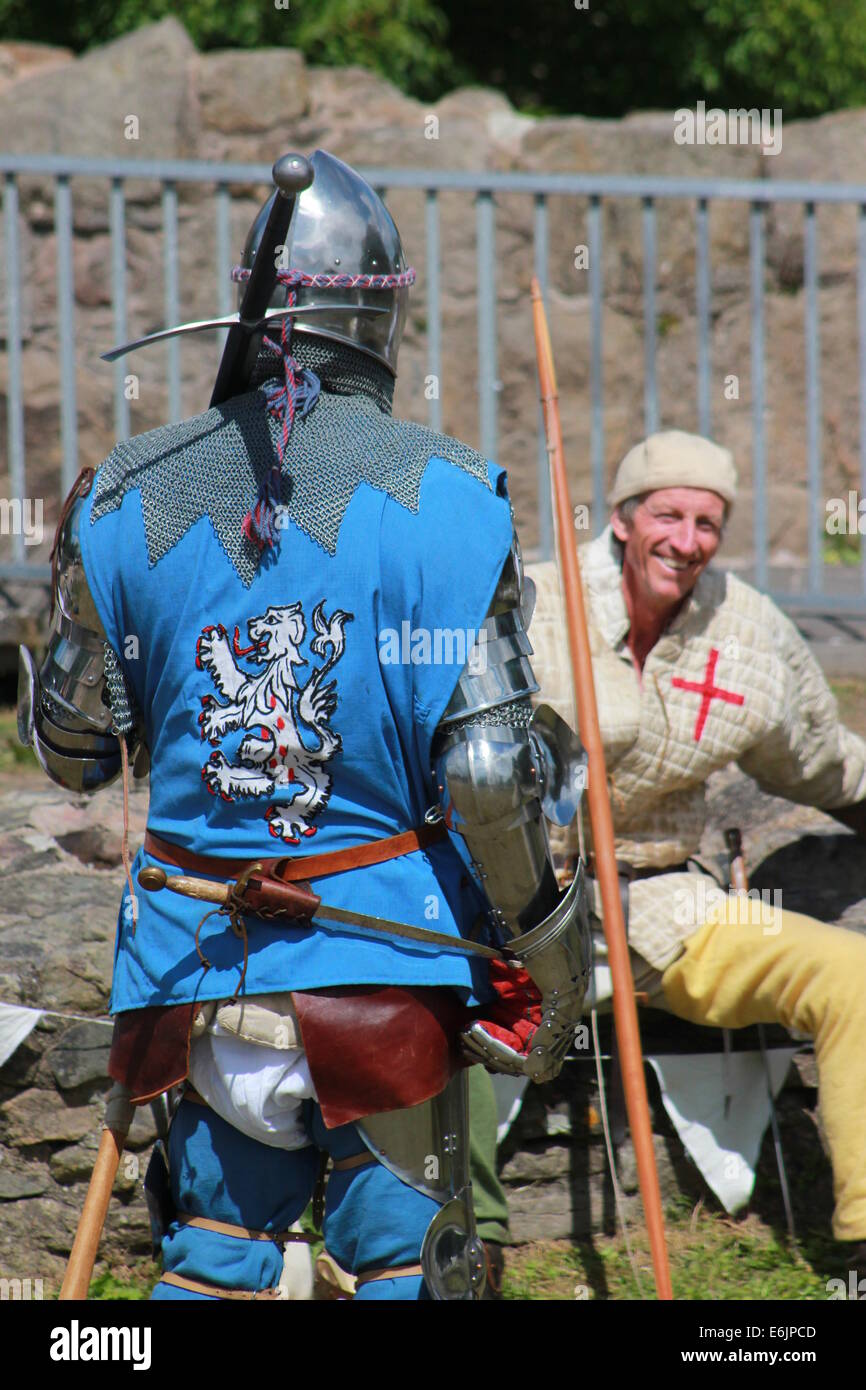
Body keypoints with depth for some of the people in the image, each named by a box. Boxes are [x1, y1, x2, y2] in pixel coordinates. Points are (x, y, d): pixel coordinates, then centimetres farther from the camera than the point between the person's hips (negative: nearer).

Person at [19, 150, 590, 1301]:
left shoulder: (130, 497, 0)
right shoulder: (439, 495, -10)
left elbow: (73, 752, 9)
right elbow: (485, 771, -14)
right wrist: (548, 938, -1)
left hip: (203, 955, 3)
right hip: (388, 954, -3)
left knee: (212, 1258, 13)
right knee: (406, 1262, 7)